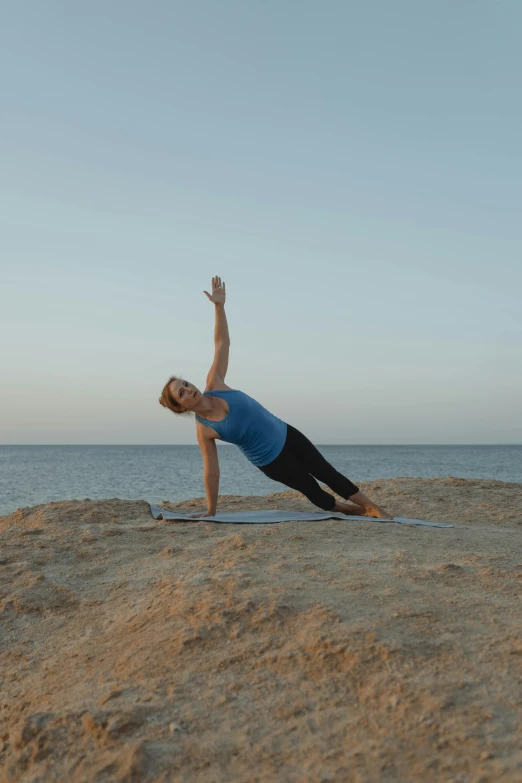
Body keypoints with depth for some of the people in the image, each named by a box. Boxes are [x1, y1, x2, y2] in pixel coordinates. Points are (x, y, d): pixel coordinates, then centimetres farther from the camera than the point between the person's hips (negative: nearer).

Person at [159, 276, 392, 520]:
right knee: (310, 488, 7)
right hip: (270, 459, -4)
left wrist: (219, 306, -17)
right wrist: (210, 511, -12)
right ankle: (350, 509, 33)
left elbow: (222, 343, -8)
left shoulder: (213, 385, -11)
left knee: (327, 472, 10)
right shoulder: (204, 430, -20)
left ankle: (372, 507, 22)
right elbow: (211, 472, -14)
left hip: (284, 433, 4)